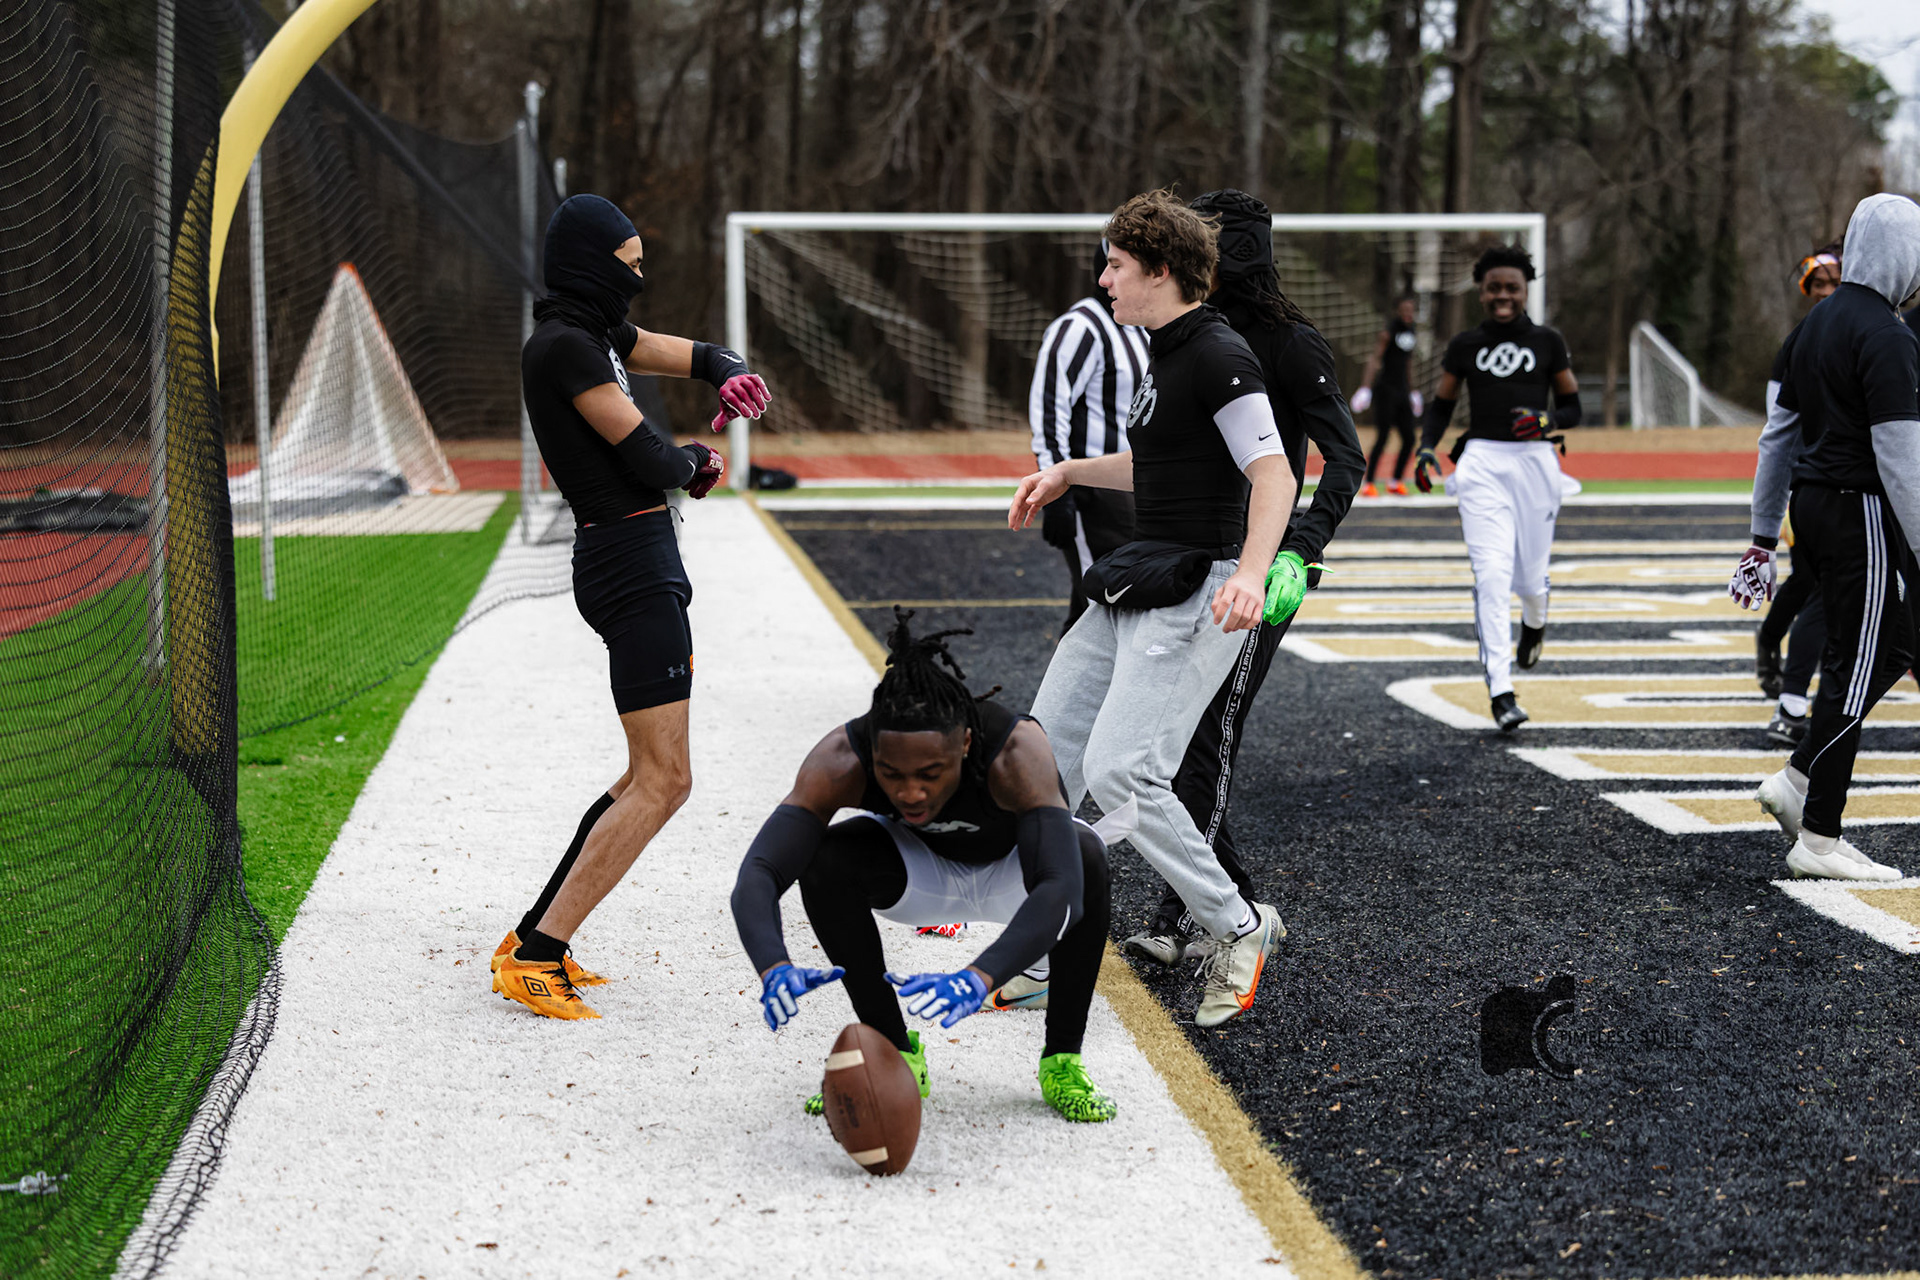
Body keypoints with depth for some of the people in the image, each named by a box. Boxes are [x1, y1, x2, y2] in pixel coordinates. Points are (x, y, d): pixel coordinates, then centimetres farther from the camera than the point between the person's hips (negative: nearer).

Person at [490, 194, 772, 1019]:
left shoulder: (595, 335, 16)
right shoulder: (564, 345, -15)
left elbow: (704, 359, 22)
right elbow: (646, 456, -19)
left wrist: (731, 377, -1)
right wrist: (694, 462, 3)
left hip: (641, 564, 11)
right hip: (630, 566, -11)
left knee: (652, 775, 15)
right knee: (663, 780, -11)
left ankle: (535, 935, 17)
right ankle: (534, 959, -11)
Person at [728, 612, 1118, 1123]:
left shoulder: (1017, 751, -40)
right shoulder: (842, 760, -34)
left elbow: (1062, 890, -50)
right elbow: (757, 875, -40)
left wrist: (978, 980, -65)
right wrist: (774, 968, -61)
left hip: (1012, 871, -2)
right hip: (918, 870, 2)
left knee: (1084, 852, -35)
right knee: (824, 859, -29)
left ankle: (1062, 1062, -16)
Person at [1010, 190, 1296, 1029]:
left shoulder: (1218, 356, -15)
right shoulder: (1163, 354, 16)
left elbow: (1274, 473, -23)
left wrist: (1251, 574, -37)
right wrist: (1068, 473, 30)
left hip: (1195, 595, -10)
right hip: (1134, 587, 10)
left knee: (1118, 772, -19)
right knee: (1046, 748, 9)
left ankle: (1237, 928, -1)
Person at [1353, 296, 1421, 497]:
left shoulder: (1413, 335, 14)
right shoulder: (1388, 333, -8)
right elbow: (1374, 360, -15)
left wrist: (1413, 392, 26)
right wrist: (1366, 388, -25)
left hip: (1402, 391, 7)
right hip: (1385, 389, -7)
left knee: (1409, 439, 3)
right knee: (1382, 438, -10)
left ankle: (1396, 481, 15)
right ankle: (1368, 484, -6)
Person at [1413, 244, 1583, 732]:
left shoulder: (1547, 341, 6)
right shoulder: (1464, 345, 8)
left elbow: (1573, 407, 10)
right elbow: (1442, 404, 16)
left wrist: (1547, 420, -11)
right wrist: (1426, 448, 0)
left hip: (1536, 461, 1)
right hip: (1482, 463, 0)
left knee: (1529, 576, 5)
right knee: (1491, 574, -15)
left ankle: (1535, 623, 45)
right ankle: (1501, 691, -16)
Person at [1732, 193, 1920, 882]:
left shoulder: (1818, 322, 13)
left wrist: (1763, 531, 23)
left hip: (1811, 503, 9)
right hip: (1859, 514, -9)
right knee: (1855, 667, -2)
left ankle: (1798, 779, 15)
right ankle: (1819, 838, 2)